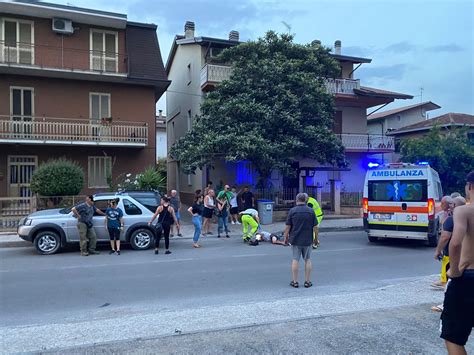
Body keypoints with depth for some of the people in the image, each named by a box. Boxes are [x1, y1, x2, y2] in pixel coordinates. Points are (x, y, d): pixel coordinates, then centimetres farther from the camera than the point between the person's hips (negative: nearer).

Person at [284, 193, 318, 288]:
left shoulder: (292, 211, -7)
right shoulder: (311, 211, -3)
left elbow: (287, 227, -6)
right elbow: (315, 227, -1)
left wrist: (286, 237, 5)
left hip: (295, 240, -1)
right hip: (307, 240, 1)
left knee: (295, 260, 6)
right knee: (308, 260, 12)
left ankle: (294, 281, 11)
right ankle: (307, 281, 14)